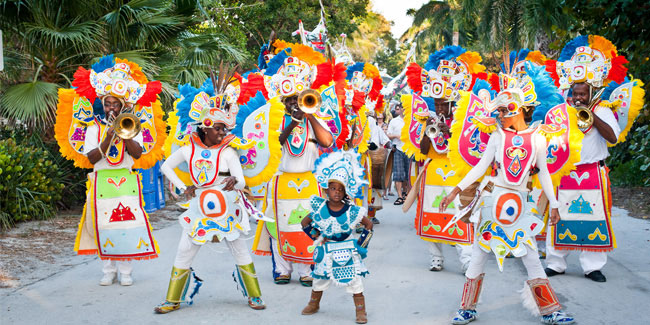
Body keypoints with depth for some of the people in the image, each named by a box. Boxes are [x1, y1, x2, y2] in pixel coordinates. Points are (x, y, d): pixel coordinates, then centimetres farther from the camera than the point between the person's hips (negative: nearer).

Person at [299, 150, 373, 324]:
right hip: (326, 252, 2)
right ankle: (314, 304, 40)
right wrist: (315, 236, -1)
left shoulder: (353, 212, -14)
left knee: (355, 282, 0)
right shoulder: (319, 209, -10)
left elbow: (369, 225, 0)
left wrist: (362, 243, -4)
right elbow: (304, 223, 5)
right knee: (319, 280, 17)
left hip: (348, 252, -2)